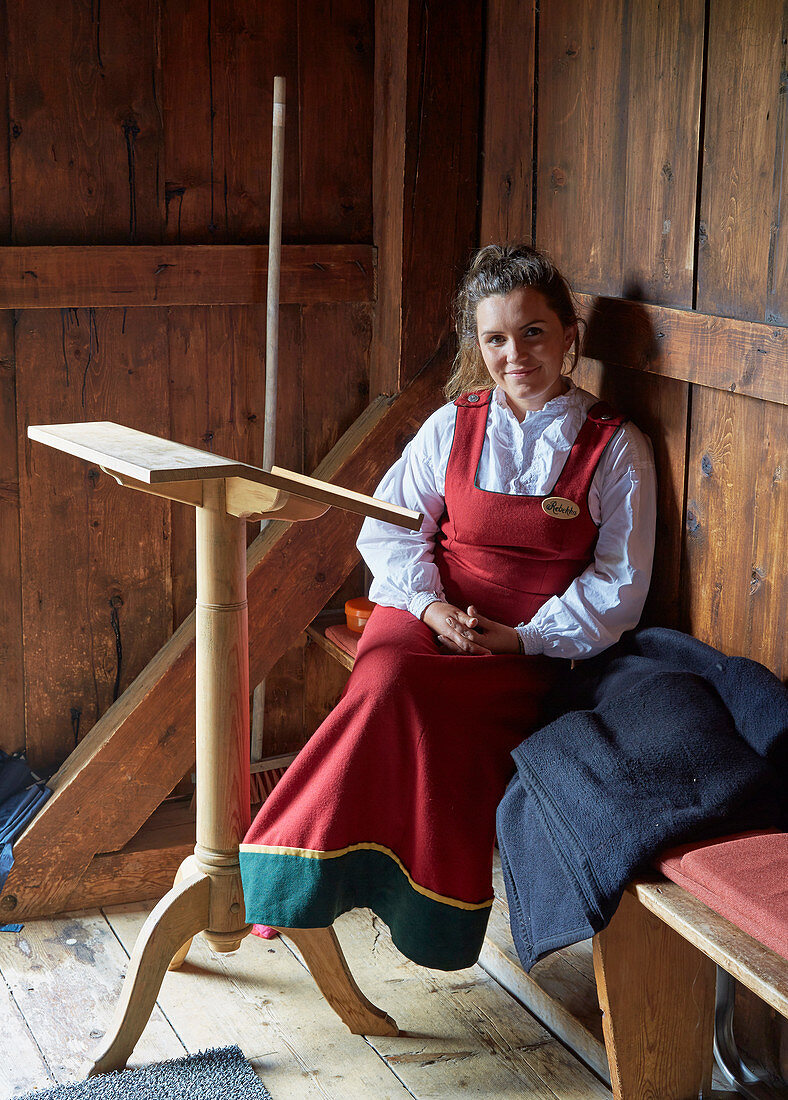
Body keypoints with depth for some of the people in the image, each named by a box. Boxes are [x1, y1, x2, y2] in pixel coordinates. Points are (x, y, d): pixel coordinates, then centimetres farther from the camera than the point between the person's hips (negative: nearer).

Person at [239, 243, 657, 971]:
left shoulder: (616, 447, 2)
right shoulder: (453, 426, 10)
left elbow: (619, 585, 1)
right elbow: (389, 527, 10)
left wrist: (525, 637, -11)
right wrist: (431, 605, -9)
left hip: (532, 644, -2)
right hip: (431, 615, 2)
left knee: (434, 704, -33)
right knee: (387, 683, -32)